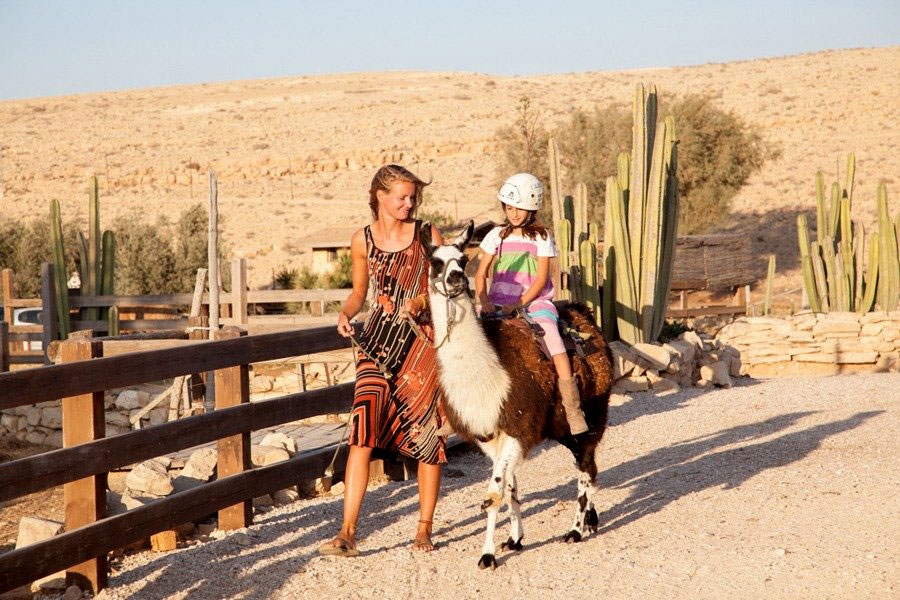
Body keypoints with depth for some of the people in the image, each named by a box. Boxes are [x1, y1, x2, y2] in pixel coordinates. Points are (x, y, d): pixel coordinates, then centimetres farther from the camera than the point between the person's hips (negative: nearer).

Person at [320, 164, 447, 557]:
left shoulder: (427, 235, 1)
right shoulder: (362, 240, 5)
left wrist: (422, 300, -15)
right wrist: (346, 314, -3)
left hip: (423, 341, -1)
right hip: (378, 343, 1)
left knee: (426, 433, 2)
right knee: (363, 429, -12)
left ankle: (425, 528, 17)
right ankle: (348, 533, -13)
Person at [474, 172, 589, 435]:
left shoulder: (541, 236, 6)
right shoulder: (497, 235, 12)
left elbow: (541, 278, -1)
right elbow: (481, 273, 10)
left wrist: (520, 303, -14)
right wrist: (484, 300, -8)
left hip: (535, 300, -2)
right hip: (499, 302, 2)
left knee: (552, 337, -26)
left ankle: (572, 409, -27)